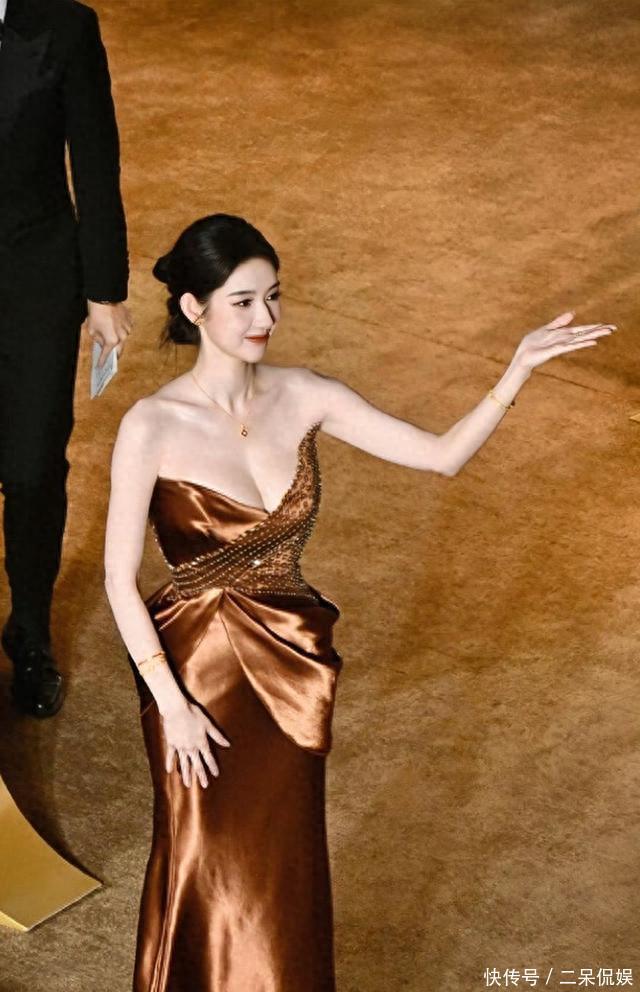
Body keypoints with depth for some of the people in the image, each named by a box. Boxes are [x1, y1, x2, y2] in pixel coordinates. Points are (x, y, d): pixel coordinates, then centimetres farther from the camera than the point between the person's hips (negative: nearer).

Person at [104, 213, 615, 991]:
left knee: (286, 871, 14)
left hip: (294, 667, 4)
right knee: (209, 875, 11)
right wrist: (171, 702, -14)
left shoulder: (303, 398, -5)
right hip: (197, 667, -3)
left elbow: (444, 454, -3)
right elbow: (119, 578, -13)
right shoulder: (152, 427, -17)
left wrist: (519, 370, -16)